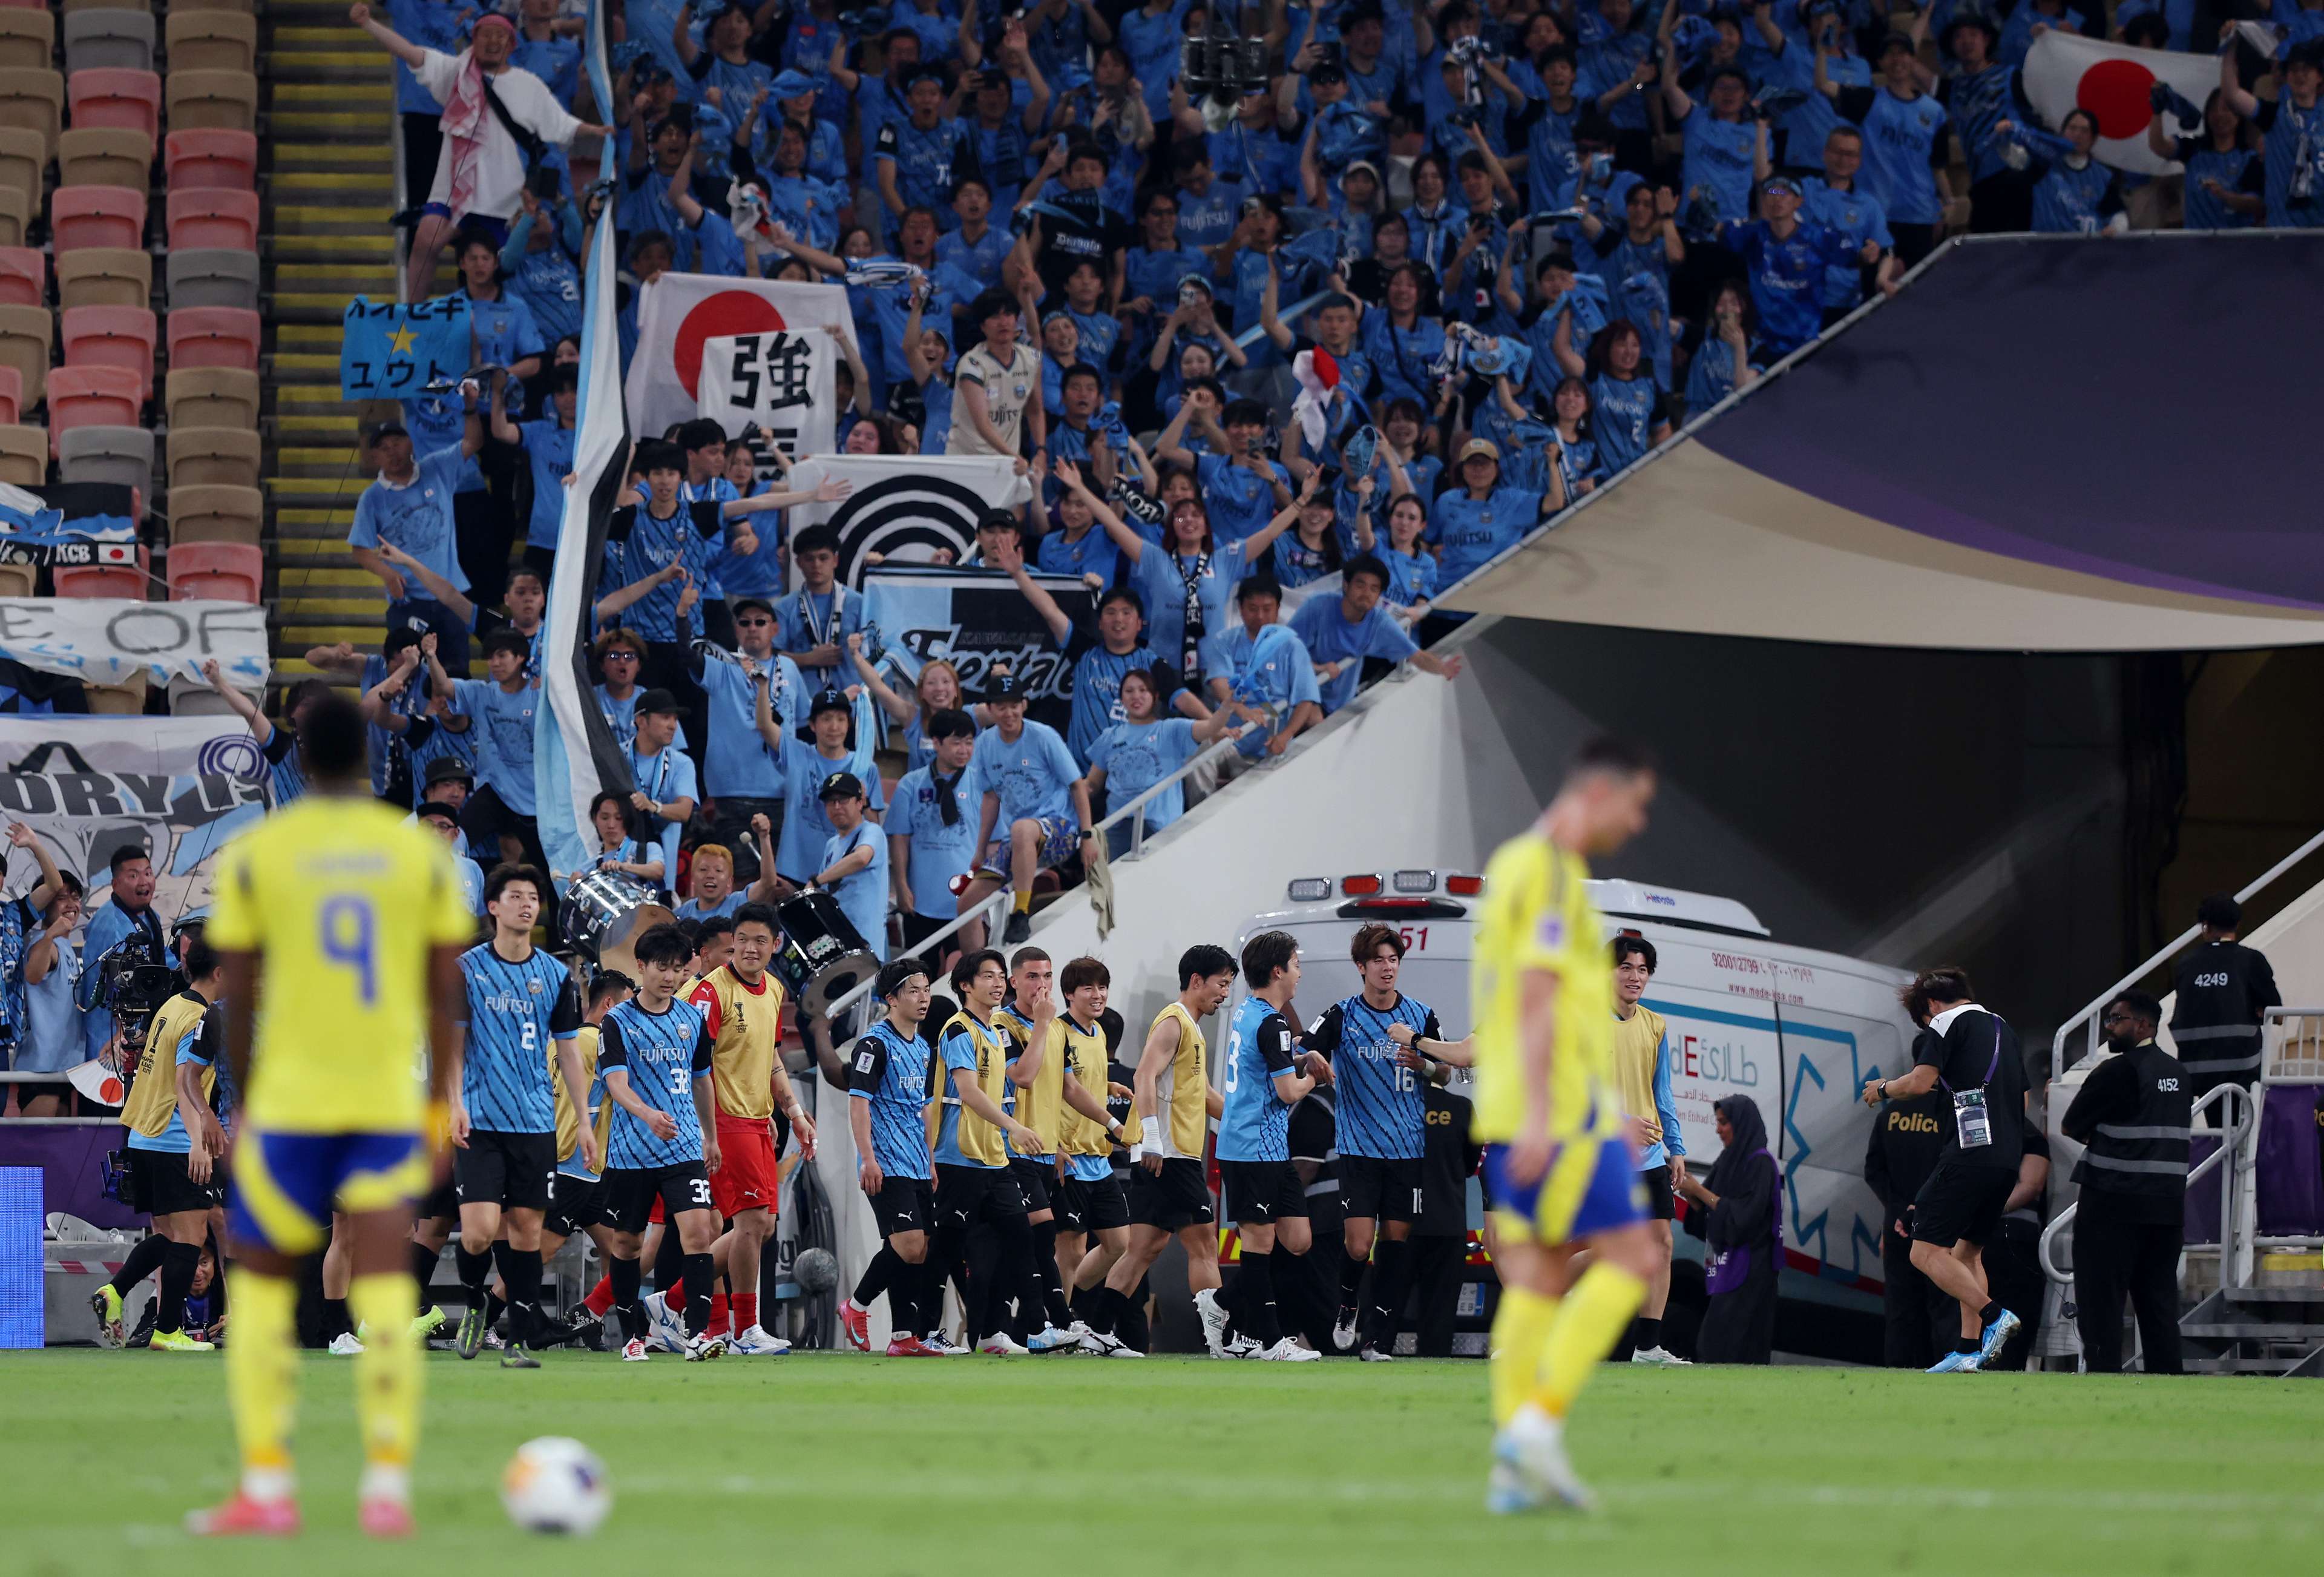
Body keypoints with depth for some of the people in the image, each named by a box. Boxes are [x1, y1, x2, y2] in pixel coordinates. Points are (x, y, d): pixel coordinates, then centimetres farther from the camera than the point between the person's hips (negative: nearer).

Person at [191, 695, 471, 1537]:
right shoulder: (423, 853, 4)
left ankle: (266, 1489, 3)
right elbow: (445, 995, 5)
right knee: (384, 1291, 1)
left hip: (287, 1103, -1)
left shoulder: (253, 856, 0)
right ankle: (387, 1490, -7)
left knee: (261, 1283, 10)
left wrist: (243, 1107, 10)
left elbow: (238, 1000, 0)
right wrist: (440, 1111, 12)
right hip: (390, 1105, 1)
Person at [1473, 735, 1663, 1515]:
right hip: (1562, 1108, -9)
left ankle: (1513, 1465, 0)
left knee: (1536, 1279, 6)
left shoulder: (1512, 863, 19)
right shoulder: (1554, 871, -11)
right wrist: (1538, 1115, -23)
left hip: (1516, 1118, 9)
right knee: (1629, 1259, -6)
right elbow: (1537, 995, -18)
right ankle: (1539, 1420, -13)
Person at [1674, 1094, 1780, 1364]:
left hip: (1749, 1269, -9)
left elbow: (1744, 1215, -18)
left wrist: (1700, 1192, -14)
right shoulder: (1728, 1160, 15)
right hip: (1726, 1266, 9)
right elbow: (1707, 1215, 16)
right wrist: (1690, 1192, -3)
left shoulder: (1761, 1163, -10)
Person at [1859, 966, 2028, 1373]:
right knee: (1968, 1251, 18)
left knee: (1927, 1252, -9)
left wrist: (1883, 1088, 8)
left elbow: (1920, 1082, -12)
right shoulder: (2002, 1027, 23)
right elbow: (2022, 1099, 28)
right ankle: (1968, 1350, 12)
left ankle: (1993, 1316, -24)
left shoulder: (1949, 1022, 0)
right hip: (2009, 1156, 8)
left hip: (1970, 1153, -8)